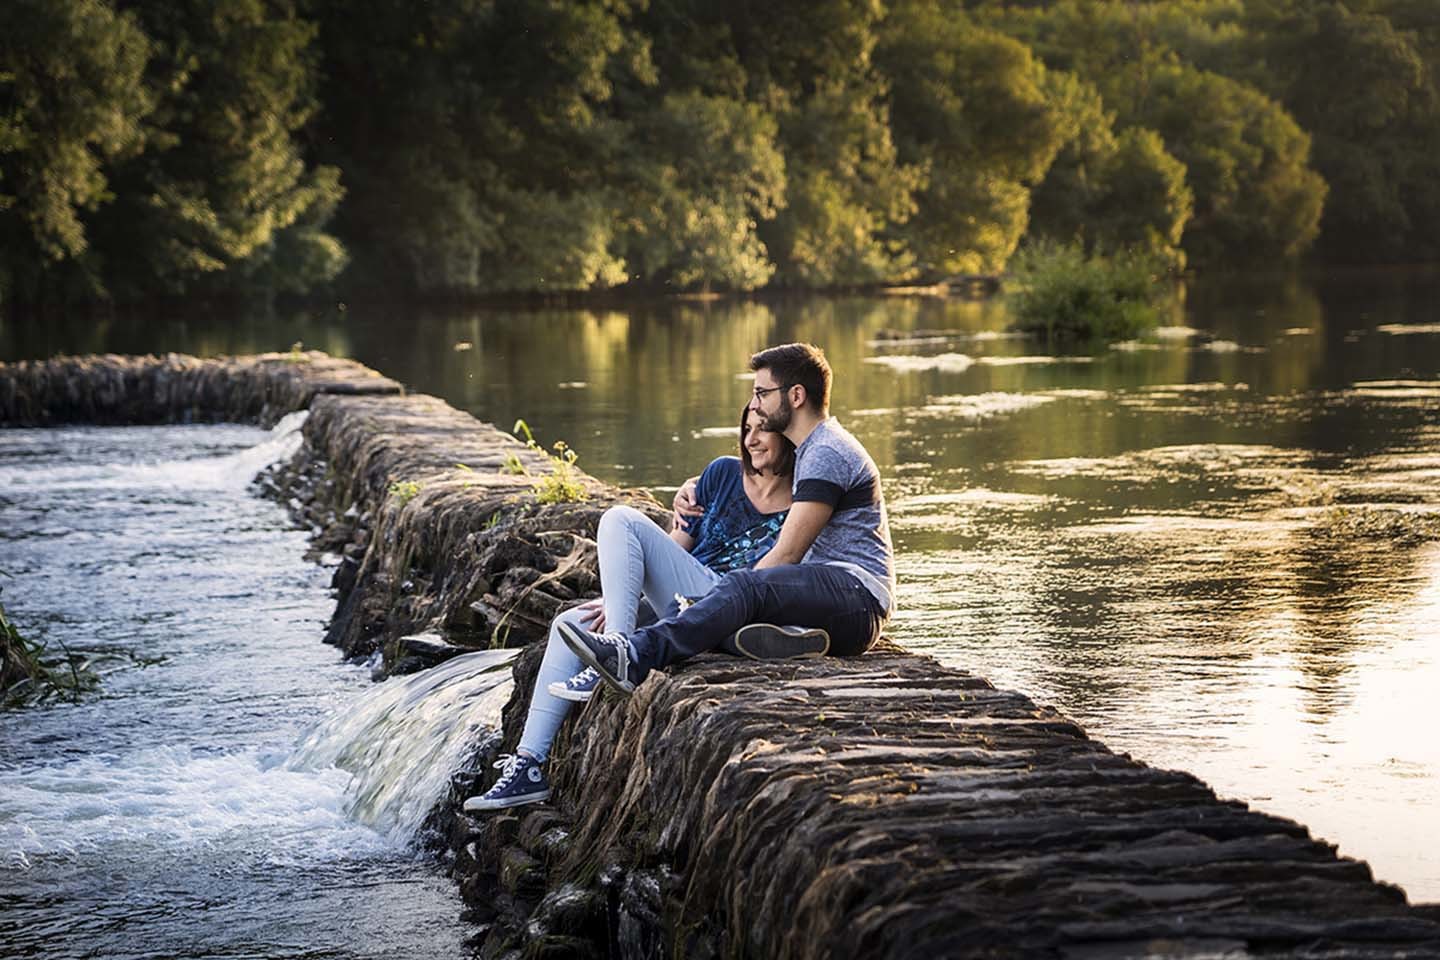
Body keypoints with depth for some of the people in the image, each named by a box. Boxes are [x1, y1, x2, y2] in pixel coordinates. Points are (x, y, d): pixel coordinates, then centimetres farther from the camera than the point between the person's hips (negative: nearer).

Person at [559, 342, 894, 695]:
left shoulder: (827, 453, -9)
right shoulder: (812, 449, 25)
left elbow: (787, 554, -14)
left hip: (857, 591, -10)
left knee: (744, 587, -33)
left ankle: (635, 655, -49)